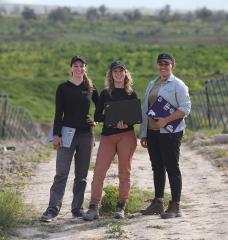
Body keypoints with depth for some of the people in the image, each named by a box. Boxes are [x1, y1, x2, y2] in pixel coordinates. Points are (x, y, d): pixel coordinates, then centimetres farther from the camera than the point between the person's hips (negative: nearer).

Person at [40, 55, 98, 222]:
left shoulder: (90, 88, 9)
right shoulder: (63, 88, 3)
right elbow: (58, 113, -1)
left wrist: (96, 121, 4)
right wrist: (56, 134, -8)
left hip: (86, 134, 3)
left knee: (82, 175, 6)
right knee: (61, 173, -10)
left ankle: (78, 208, 12)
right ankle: (53, 208, -13)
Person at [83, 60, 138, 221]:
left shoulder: (131, 94, 8)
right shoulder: (105, 94, 11)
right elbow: (97, 116, 4)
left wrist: (126, 122, -15)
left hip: (127, 135, -1)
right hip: (107, 135, 1)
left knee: (125, 172, 2)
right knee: (99, 172, -8)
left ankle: (121, 207, 10)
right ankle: (94, 208, -8)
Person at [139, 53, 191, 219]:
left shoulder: (177, 85, -4)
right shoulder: (152, 85, 17)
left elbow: (185, 108, -12)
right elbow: (145, 110, 20)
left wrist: (166, 120, -20)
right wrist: (143, 133, 16)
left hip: (170, 132, -7)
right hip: (152, 131, 7)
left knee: (172, 168, -5)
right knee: (157, 168, 12)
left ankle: (175, 206, -3)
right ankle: (158, 202, 20)